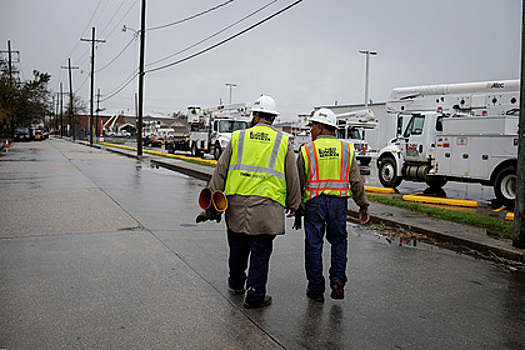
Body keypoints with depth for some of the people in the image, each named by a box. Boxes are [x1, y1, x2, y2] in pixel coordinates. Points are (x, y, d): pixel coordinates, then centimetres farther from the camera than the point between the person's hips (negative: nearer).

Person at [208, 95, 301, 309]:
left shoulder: (238, 137, 6)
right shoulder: (283, 142, 4)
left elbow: (220, 171, 7)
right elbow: (292, 178, 7)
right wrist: (293, 204, 19)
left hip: (237, 203, 2)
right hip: (267, 206, -2)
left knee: (238, 247, 19)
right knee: (260, 252, 4)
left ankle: (236, 282, 39)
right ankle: (255, 296, 7)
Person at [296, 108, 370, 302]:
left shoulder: (307, 150, -2)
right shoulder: (347, 150, 4)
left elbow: (299, 182, 1)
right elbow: (356, 181, 2)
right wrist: (363, 206, 8)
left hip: (314, 202, -2)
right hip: (339, 202, 2)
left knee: (314, 244, 7)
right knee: (338, 241, 19)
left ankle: (316, 288, 14)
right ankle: (337, 280, 8)